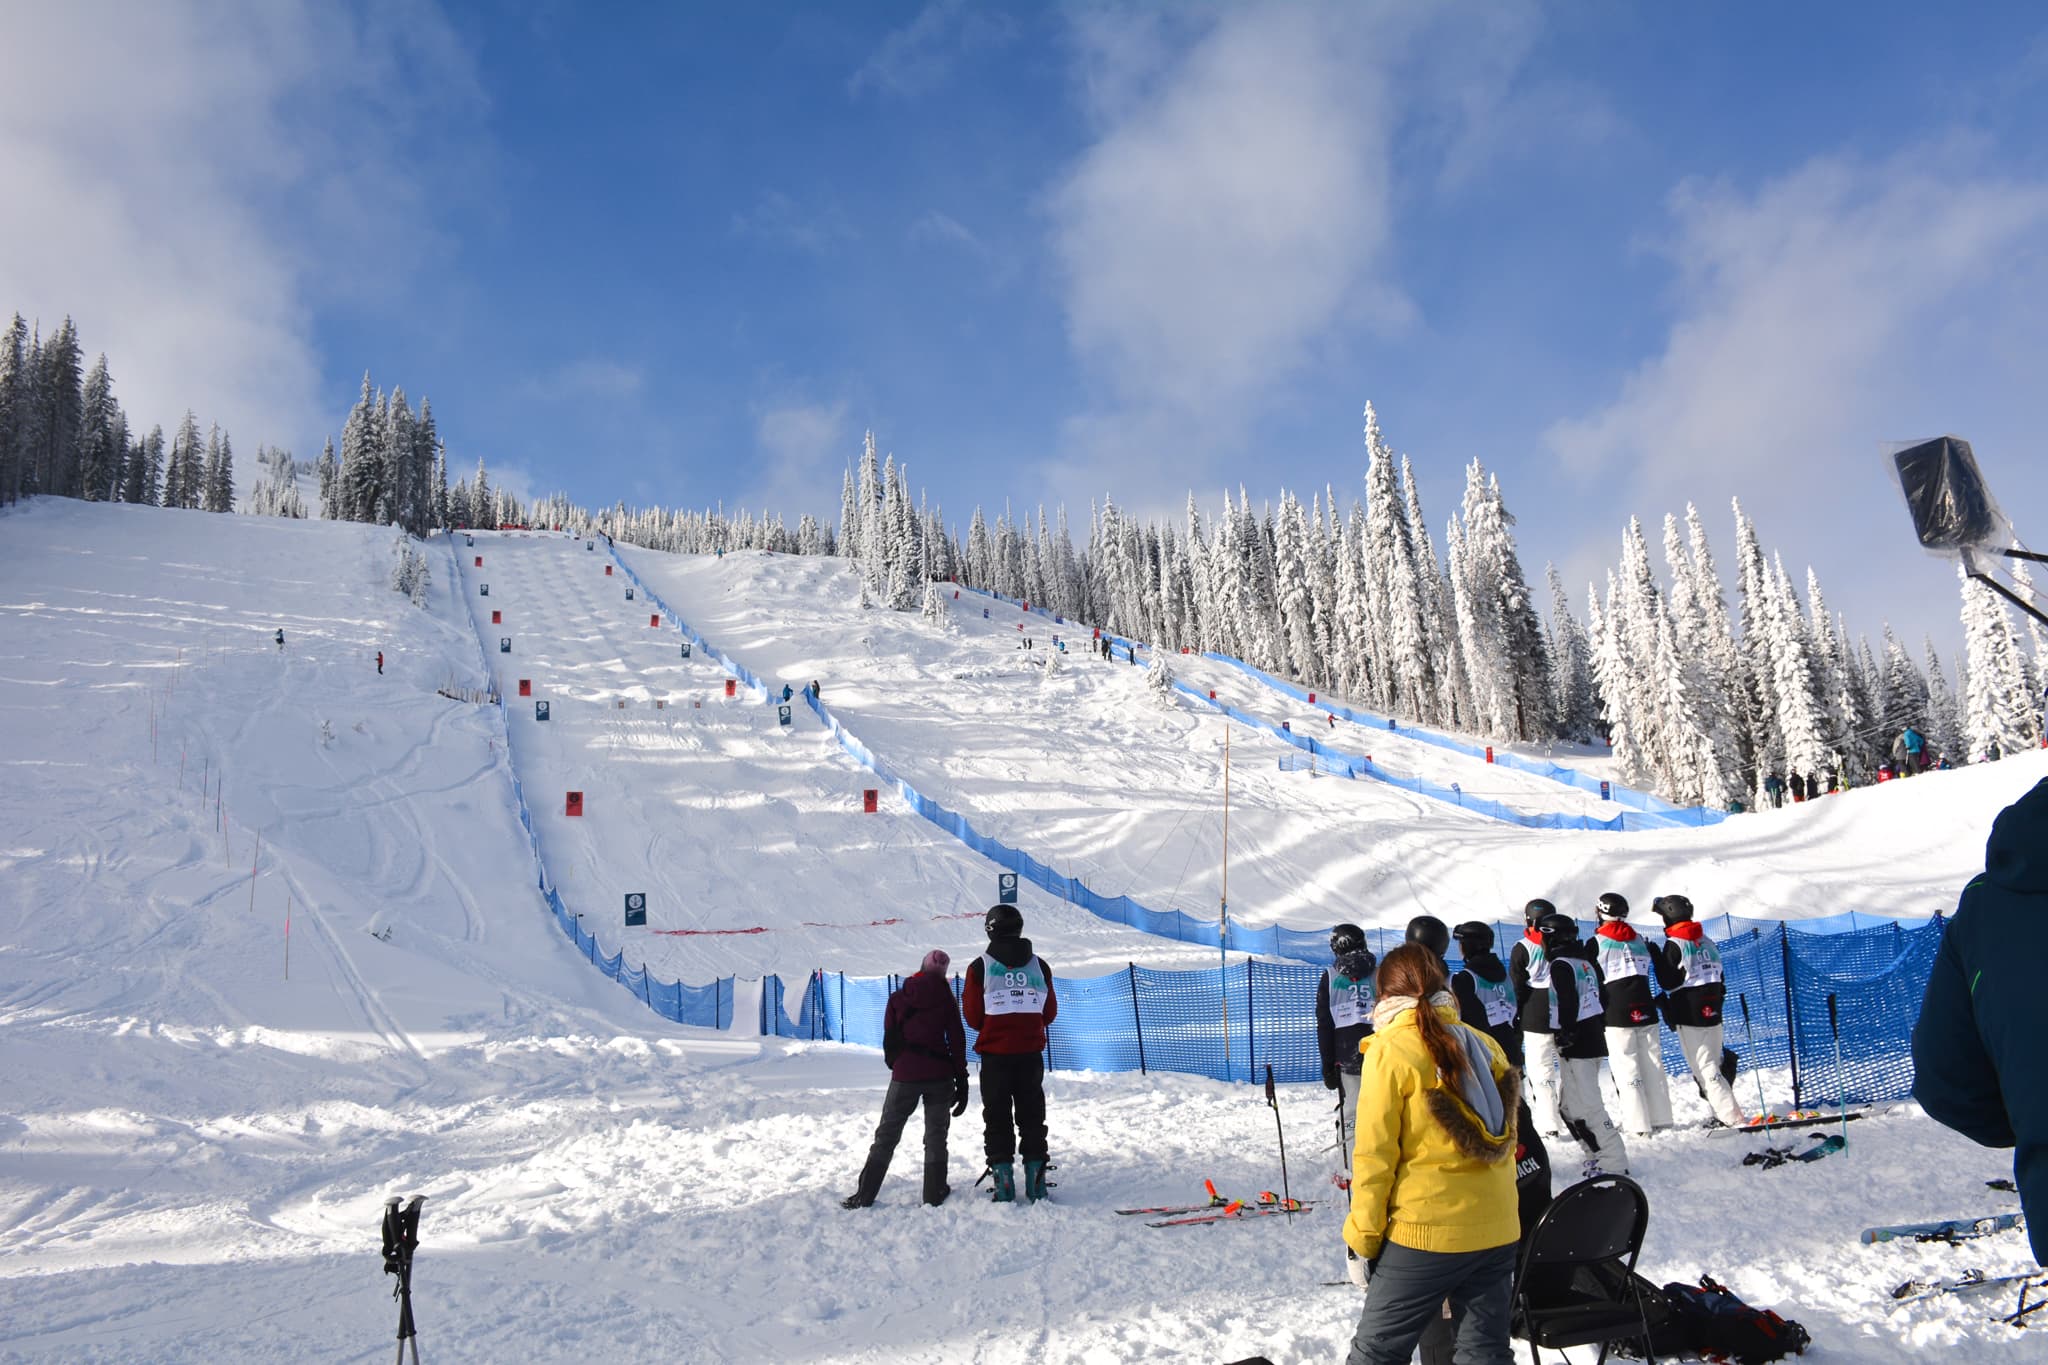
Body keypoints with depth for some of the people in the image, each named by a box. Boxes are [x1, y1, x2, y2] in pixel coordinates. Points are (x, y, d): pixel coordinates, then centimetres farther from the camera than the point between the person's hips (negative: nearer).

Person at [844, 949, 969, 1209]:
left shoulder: (898, 998, 3)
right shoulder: (946, 998, 1)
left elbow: (890, 1039, 3)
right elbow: (957, 1041, -1)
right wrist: (961, 1081, 3)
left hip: (905, 1076, 0)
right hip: (940, 1075, 0)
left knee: (886, 1135, 7)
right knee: (936, 1135, 11)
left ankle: (864, 1195, 3)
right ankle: (935, 1193, 8)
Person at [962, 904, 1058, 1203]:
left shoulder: (980, 967, -8)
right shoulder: (1039, 965, 1)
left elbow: (973, 1018, -4)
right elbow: (1050, 1013, 7)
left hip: (995, 1055, -2)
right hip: (1031, 1054, 2)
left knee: (998, 1119, 7)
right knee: (1032, 1117, 12)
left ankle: (1004, 1183, 3)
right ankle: (1036, 1183, 11)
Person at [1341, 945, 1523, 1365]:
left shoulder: (1390, 1052, -11)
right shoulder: (1484, 1046, 5)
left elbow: (1375, 1153, -12)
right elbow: (1506, 1142, 13)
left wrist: (1363, 1232, -3)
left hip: (1425, 1235, -6)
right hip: (1497, 1232, 6)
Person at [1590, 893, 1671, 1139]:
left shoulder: (1597, 943, -4)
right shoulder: (1639, 940, 13)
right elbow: (1647, 975, 19)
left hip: (1616, 1014, -5)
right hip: (1645, 1010, 5)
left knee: (1627, 1070, -3)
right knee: (1653, 1066, 11)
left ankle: (1639, 1125, -5)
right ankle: (1661, 1119, 15)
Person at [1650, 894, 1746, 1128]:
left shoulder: (1675, 944, -11)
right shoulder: (1707, 942, 13)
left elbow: (1668, 981, -13)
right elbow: (1719, 978, 18)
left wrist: (1657, 959, 0)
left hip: (1689, 1017, -8)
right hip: (1712, 1014, 8)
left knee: (1705, 1070, -6)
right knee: (1712, 1065, 16)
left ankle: (1733, 1118, -11)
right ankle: (1723, 1113, 17)